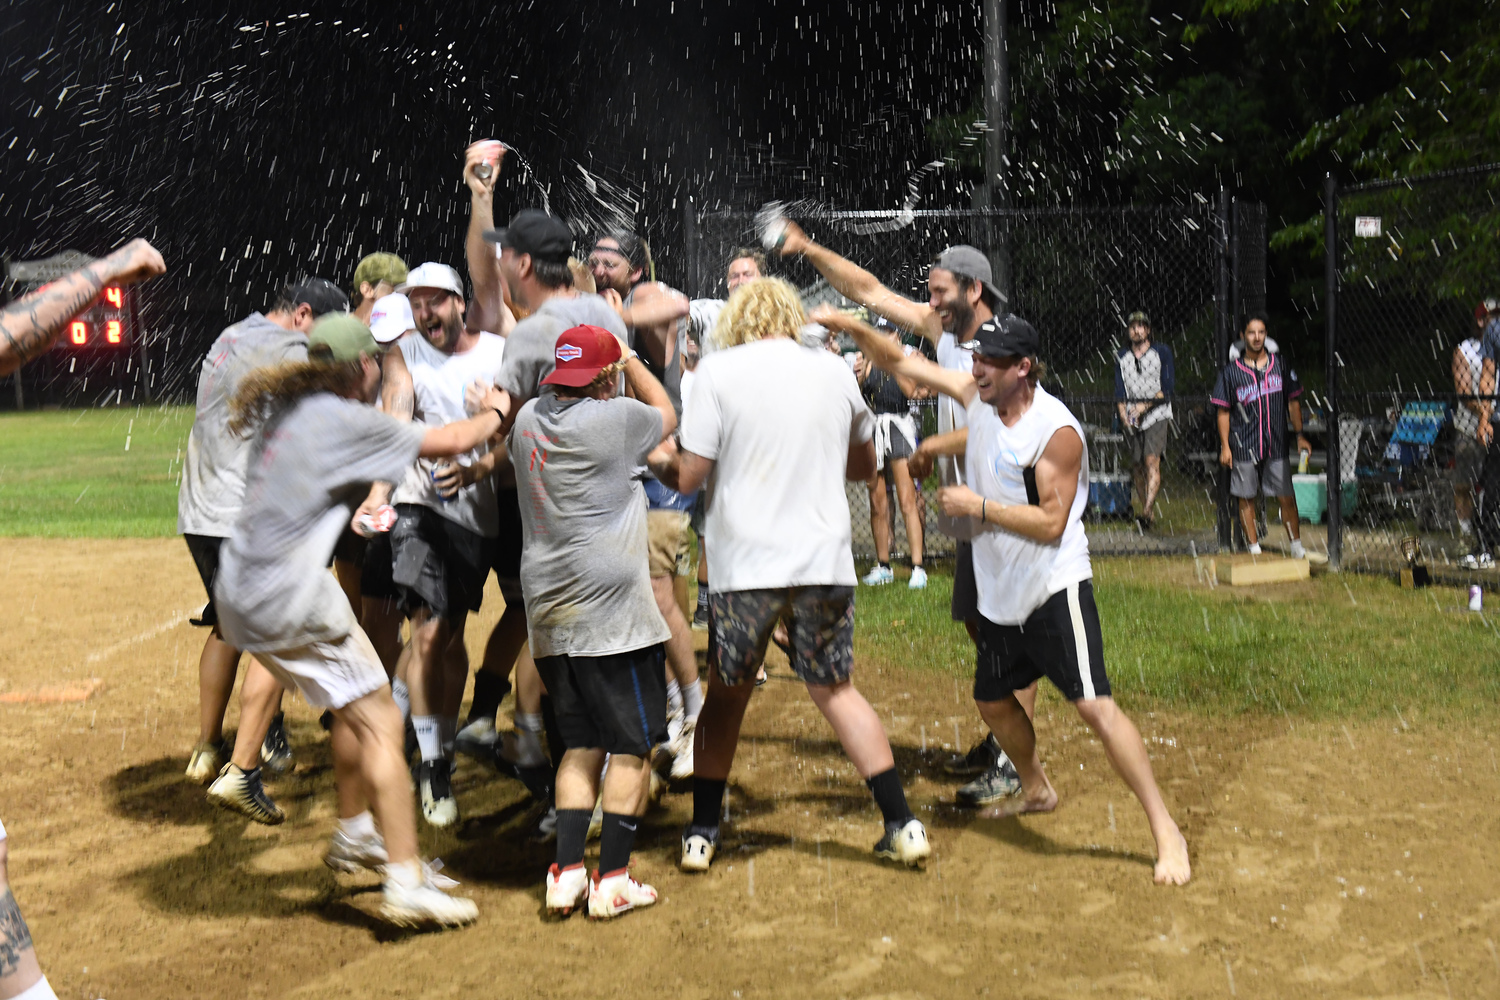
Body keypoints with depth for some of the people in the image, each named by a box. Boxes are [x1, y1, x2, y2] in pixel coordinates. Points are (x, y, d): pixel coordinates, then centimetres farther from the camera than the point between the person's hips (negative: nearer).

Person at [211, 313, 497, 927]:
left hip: (240, 594, 9)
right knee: (379, 721, -6)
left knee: (354, 705, 24)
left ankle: (355, 836, 36)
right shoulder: (345, 421, -11)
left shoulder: (284, 412, 13)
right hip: (290, 599, -9)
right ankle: (406, 883, -9)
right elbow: (453, 442, -5)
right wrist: (495, 412, 13)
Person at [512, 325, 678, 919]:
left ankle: (566, 872, 8)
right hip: (611, 608, -7)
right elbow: (666, 416, 12)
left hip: (548, 612, 7)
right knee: (633, 745, 3)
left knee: (581, 744, 14)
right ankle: (611, 880, 4)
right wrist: (632, 363, 23)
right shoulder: (616, 417, -9)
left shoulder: (527, 418, 9)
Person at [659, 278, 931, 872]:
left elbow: (687, 476, -6)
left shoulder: (719, 370, -3)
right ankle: (902, 825, 13)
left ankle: (702, 833, 19)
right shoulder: (834, 371, 7)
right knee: (836, 691, 15)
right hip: (825, 560, 3)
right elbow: (864, 465, 20)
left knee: (726, 694, 14)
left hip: (744, 565, -2)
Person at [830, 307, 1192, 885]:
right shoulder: (977, 396, 3)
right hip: (1000, 593, 8)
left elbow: (1051, 523, -21)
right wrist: (853, 328, -3)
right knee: (992, 701, 19)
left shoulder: (1057, 431, -18)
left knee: (1094, 706, -16)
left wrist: (978, 506, -18)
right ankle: (1036, 790, 44)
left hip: (1054, 588, -8)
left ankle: (1165, 831, -9)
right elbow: (901, 364, 9)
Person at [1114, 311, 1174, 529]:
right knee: (1137, 466, 3)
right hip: (1132, 419, 4)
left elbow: (1169, 387, -3)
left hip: (1157, 415, -4)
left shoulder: (1162, 352, 3)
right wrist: (1123, 413, -10)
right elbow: (1119, 389, 6)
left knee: (1152, 461, -17)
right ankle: (1150, 514, 11)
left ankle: (1147, 512, -27)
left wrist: (1145, 405, -12)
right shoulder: (1121, 357, 13)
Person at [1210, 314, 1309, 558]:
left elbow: (1293, 401, 13)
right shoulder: (1231, 371, 1)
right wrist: (1225, 446, -3)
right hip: (1244, 447, -1)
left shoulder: (1280, 364, 7)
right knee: (1246, 499, 4)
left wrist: (1299, 435, 7)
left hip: (1277, 446, 1)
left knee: (1287, 498, 1)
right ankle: (1253, 547, 13)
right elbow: (1223, 412, 3)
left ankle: (1297, 545, 12)